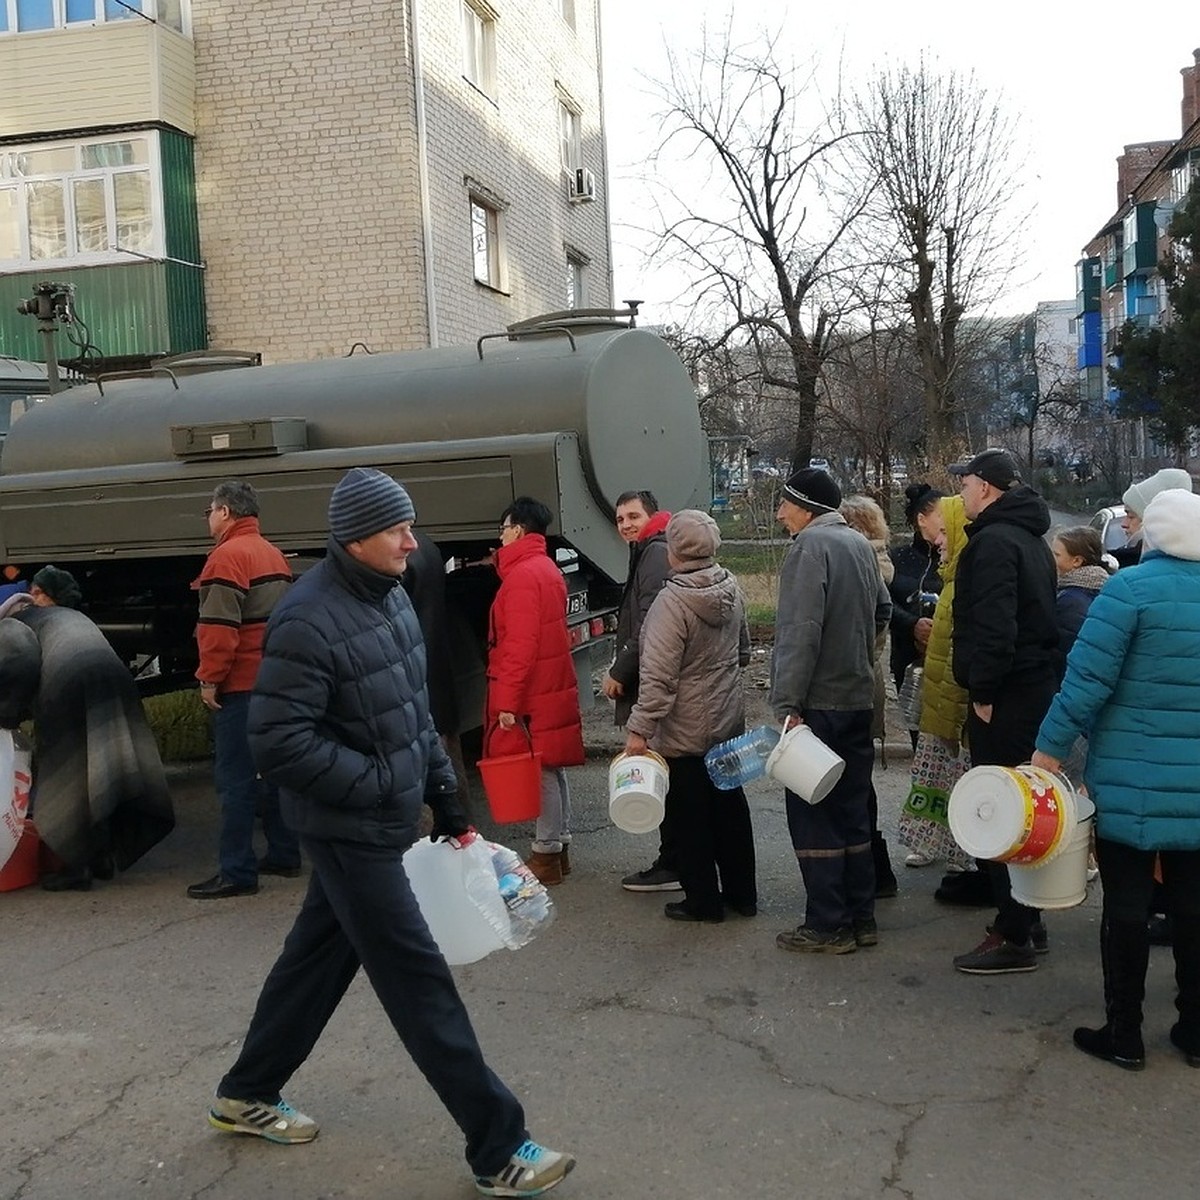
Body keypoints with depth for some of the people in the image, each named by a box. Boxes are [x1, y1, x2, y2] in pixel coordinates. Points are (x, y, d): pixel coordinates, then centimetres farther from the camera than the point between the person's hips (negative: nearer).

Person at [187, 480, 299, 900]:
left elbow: (219, 628, -20)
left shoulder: (228, 556, -14)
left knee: (236, 779, -4)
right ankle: (283, 854, 23)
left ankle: (237, 872, -1)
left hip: (241, 685, -9)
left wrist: (209, 678, -14)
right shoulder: (274, 555, 14)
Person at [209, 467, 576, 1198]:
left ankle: (247, 1094, 41)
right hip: (351, 830, -9)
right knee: (419, 981, -2)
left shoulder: (390, 595, 5)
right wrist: (381, 785, -20)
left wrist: (446, 797, 12)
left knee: (322, 956, 21)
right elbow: (278, 742, -25)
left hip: (376, 823, 9)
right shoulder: (309, 619, -23)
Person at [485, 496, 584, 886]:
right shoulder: (547, 569, 14)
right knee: (551, 769, 14)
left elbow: (521, 645, -21)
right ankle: (559, 848, 23)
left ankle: (546, 855, 4)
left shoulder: (523, 575, -16)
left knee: (540, 771, -3)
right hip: (552, 687, 10)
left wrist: (508, 701, -20)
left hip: (531, 693, -10)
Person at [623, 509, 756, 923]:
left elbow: (659, 676, -25)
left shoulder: (672, 601, -22)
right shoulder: (731, 590, 0)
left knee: (690, 815, 6)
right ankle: (741, 892, 28)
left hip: (686, 731, -7)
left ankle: (703, 900, 17)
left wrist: (640, 728, -20)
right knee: (730, 805, 17)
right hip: (730, 720, 7)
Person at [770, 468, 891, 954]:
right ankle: (861, 918, 21)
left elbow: (800, 631, -21)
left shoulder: (810, 544, -14)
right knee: (852, 810, 14)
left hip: (818, 702, -8)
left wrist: (787, 702, -20)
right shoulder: (859, 543, 12)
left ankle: (828, 926, 5)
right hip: (859, 697, 8)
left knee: (812, 814, 0)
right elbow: (882, 609, 22)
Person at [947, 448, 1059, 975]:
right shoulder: (1032, 538, 17)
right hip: (1037, 688, 10)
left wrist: (983, 691, -19)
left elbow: (993, 625, -26)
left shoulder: (994, 541, -16)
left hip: (1005, 698, -10)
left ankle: (1014, 937, 1)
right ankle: (1024, 920, 27)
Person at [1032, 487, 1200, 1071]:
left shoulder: (1130, 588, -12)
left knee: (1126, 904, 4)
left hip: (1131, 780, -5)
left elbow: (1089, 677, -16)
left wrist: (1050, 748, -8)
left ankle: (1123, 1035, 12)